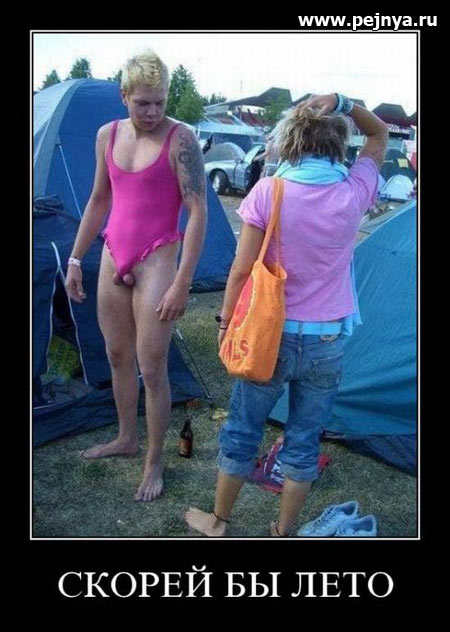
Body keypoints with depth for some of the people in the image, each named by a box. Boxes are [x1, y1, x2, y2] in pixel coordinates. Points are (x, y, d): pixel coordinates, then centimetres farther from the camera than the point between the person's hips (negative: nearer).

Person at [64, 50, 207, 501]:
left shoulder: (180, 139, -12)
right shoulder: (108, 135, 6)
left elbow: (198, 212, -15)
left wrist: (182, 283, -19)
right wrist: (75, 259, 15)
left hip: (155, 262, -6)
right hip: (113, 258, 6)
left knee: (151, 370, -1)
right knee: (117, 357, 17)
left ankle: (154, 462, 18)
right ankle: (126, 438, 38)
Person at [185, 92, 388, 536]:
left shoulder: (268, 192, -13)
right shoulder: (355, 192, -5)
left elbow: (242, 268, -10)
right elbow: (379, 135, 14)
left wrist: (226, 320, 3)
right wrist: (341, 103, -1)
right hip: (329, 343, 2)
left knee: (241, 431, 16)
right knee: (304, 440, 16)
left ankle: (218, 521, 35)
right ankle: (282, 532, 32)